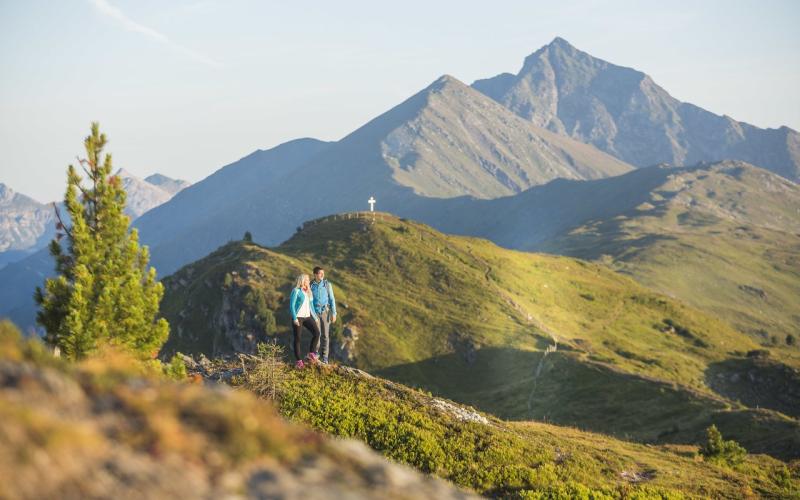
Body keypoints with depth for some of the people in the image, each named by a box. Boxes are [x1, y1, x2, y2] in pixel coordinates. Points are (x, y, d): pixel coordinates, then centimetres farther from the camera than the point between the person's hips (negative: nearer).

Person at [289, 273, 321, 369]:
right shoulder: (296, 291, -5)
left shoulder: (308, 292, 15)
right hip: (298, 317, -6)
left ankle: (311, 354, 1)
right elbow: (291, 305, -10)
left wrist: (314, 316, 16)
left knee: (316, 332, -11)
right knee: (297, 338, -2)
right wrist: (294, 318, -17)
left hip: (307, 317, 6)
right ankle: (298, 360, 3)